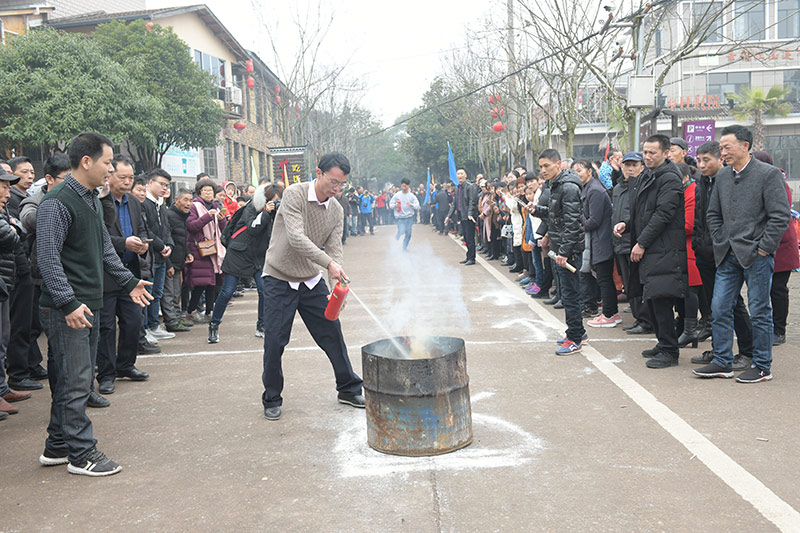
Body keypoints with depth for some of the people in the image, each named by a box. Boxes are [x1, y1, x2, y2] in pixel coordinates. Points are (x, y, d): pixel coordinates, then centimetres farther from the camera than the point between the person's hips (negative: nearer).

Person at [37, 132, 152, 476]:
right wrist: (68, 302, -24)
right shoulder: (57, 202, -14)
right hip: (66, 310, -10)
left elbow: (104, 248, 24)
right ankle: (81, 454, 6)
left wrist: (128, 282, 20)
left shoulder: (92, 200, 16)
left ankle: (57, 447, 25)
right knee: (74, 383, -3)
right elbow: (48, 257, -20)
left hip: (88, 305, 10)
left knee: (75, 381, 15)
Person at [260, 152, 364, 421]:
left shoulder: (336, 210, 0)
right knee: (274, 341, -3)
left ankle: (349, 389, 23)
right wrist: (329, 263, -36)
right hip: (280, 279, -5)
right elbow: (296, 237, -28)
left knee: (333, 334, 7)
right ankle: (272, 400, 15)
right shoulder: (294, 194, -17)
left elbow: (335, 250, -4)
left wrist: (338, 288, -20)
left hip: (312, 281, 5)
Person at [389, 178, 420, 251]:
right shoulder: (397, 195, -1)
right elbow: (391, 204, 4)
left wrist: (411, 205, -25)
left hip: (410, 217, 2)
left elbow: (417, 206, -4)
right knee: (401, 232, -15)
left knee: (408, 234, 9)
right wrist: (395, 205, -18)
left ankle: (404, 247, 26)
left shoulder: (412, 196, 1)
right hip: (400, 218, -2)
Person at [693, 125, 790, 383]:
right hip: (728, 255, 6)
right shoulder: (723, 176, 11)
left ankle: (762, 366, 14)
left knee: (759, 311, 3)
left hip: (756, 255, -6)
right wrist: (720, 243, 8)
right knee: (720, 310, 6)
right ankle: (722, 362, 17)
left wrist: (764, 248, -12)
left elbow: (780, 216, -11)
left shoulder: (769, 174, -8)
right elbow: (713, 214, 19)